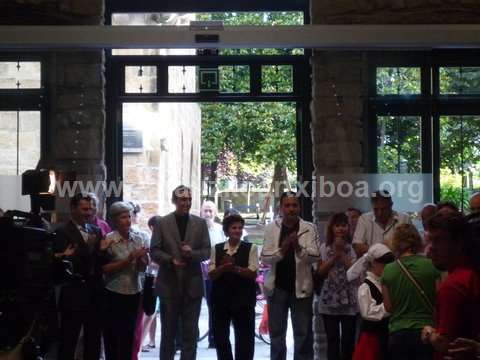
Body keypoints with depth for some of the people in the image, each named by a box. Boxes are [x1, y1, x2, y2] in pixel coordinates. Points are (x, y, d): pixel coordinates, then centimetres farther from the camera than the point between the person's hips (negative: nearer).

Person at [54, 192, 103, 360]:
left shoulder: (96, 231, 13)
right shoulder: (62, 231, -6)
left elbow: (99, 259, 13)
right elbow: (60, 261, -15)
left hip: (95, 293, 6)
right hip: (73, 294, -6)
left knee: (93, 339, 13)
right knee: (68, 340, 0)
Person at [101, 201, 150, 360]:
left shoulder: (140, 238, 1)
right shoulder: (108, 240, -10)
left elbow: (143, 268, 3)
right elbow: (105, 268, -14)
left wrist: (142, 258, -18)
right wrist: (128, 259, -20)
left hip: (134, 293, 4)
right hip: (113, 293, -4)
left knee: (129, 334, 10)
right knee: (112, 335, 1)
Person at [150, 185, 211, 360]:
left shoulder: (200, 223, 7)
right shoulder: (162, 223, 2)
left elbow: (207, 252, 4)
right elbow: (154, 251, -1)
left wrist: (193, 253, -16)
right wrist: (171, 260, -18)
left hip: (193, 284, 1)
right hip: (169, 284, -1)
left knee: (191, 332, 3)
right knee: (168, 331, 7)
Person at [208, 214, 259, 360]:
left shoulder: (250, 248, 0)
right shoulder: (216, 249, 6)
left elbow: (253, 273, -9)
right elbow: (211, 274, -1)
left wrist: (235, 268, -22)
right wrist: (223, 267, -19)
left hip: (243, 298, -2)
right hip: (220, 297, 2)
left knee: (244, 336, 2)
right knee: (220, 336, 9)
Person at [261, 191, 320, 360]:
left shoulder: (309, 228, -3)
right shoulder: (271, 227, 1)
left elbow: (315, 257, -10)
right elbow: (264, 257, -4)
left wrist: (299, 248, -27)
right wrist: (282, 250, -21)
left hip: (300, 286, -1)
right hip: (277, 286, 1)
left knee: (303, 333, 5)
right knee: (276, 333, 11)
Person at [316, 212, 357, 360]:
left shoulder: (353, 248, 0)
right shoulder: (324, 247, 4)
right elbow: (320, 272, -2)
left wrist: (342, 252, -12)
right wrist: (335, 255, -11)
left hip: (349, 301, -1)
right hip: (329, 300, 1)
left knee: (348, 340, 0)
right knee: (332, 340, 6)